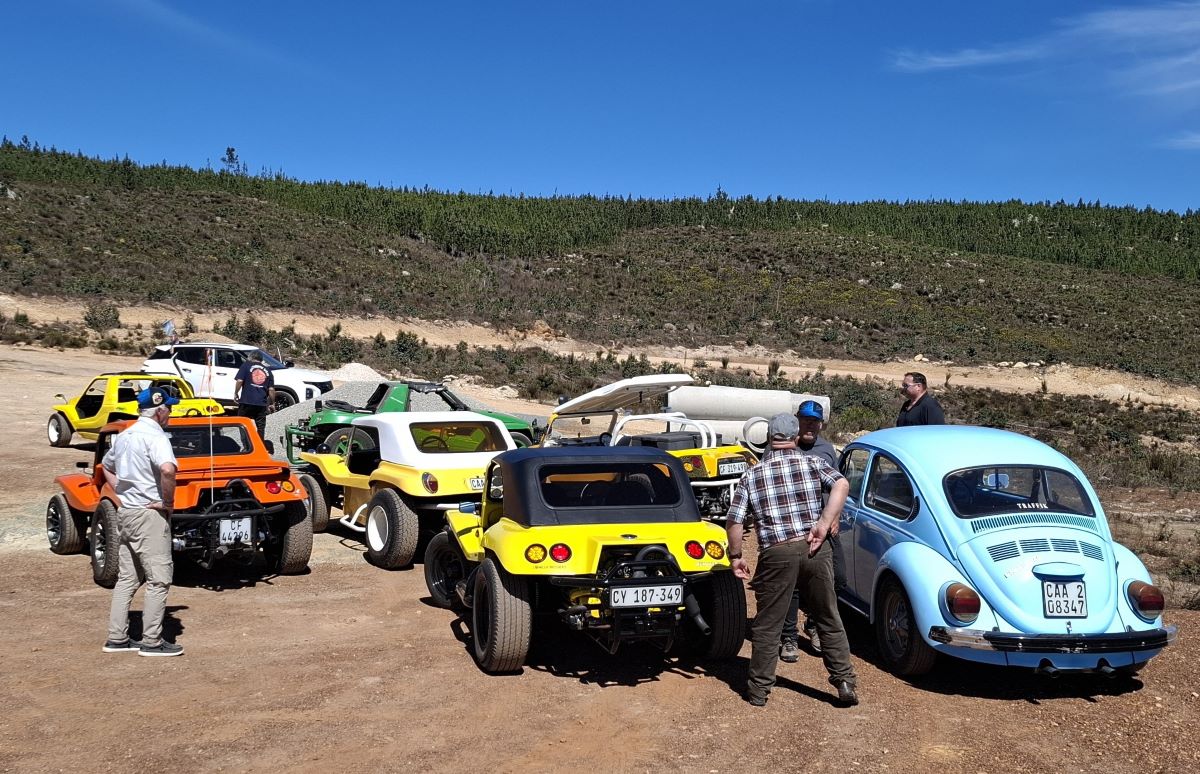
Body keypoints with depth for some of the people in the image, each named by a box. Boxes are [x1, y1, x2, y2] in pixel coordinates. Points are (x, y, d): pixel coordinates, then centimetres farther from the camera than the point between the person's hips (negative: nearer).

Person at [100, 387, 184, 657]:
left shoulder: (123, 436, 12)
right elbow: (167, 469, -34)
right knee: (158, 579, -2)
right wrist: (168, 501, -19)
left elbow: (106, 466, 28)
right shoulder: (155, 436, -15)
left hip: (125, 513, 9)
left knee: (126, 578, 15)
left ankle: (116, 638, 18)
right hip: (150, 515, -9)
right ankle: (152, 641, 1)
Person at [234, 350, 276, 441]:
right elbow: (271, 389, 7)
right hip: (262, 404, 3)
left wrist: (236, 393, 3)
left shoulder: (246, 365, 3)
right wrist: (272, 403, 14)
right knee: (261, 427, 9)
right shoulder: (267, 370, 12)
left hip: (246, 401, -3)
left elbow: (239, 381, -9)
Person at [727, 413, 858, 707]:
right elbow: (841, 484, -12)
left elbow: (734, 522, 2)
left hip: (776, 553, -1)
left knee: (767, 625, 9)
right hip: (814, 550, 1)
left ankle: (759, 689, 16)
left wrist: (735, 557, 14)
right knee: (829, 619, 14)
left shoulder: (751, 475, 8)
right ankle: (844, 682, 16)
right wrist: (823, 525, -13)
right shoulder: (813, 462, 7)